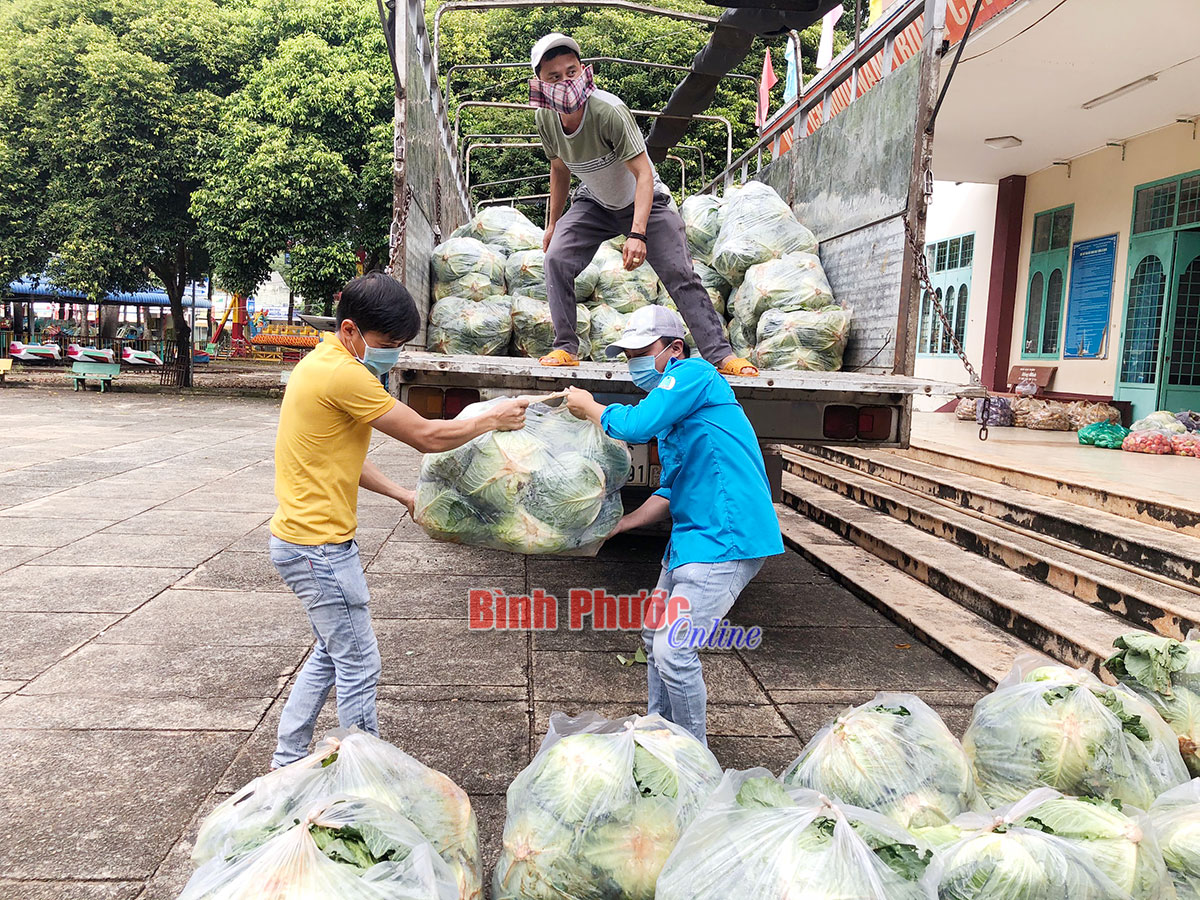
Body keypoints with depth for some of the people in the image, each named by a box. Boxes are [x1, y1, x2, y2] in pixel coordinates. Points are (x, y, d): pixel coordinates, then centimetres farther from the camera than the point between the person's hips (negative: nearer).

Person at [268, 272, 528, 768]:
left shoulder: (323, 363, 12)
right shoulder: (343, 374, -21)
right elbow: (427, 436, -17)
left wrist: (403, 495, 14)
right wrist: (494, 419, -4)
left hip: (302, 539, 10)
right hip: (319, 546, -10)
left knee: (331, 652, 22)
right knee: (358, 665, 2)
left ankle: (287, 760, 33)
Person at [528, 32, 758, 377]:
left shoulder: (609, 111, -32)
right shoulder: (546, 118, -14)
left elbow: (643, 174, -34)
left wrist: (637, 234, -46)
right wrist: (552, 223, 10)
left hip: (643, 200, -4)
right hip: (593, 203, 4)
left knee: (681, 274, -13)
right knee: (556, 259, -18)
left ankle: (720, 354, -7)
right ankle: (566, 348, -7)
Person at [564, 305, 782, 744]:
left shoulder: (694, 373, -9)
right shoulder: (673, 402, 19)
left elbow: (635, 425, -23)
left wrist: (589, 407, -4)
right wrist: (615, 527, 15)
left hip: (725, 541, -11)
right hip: (692, 536, 11)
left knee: (674, 651, -11)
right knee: (655, 635, 19)